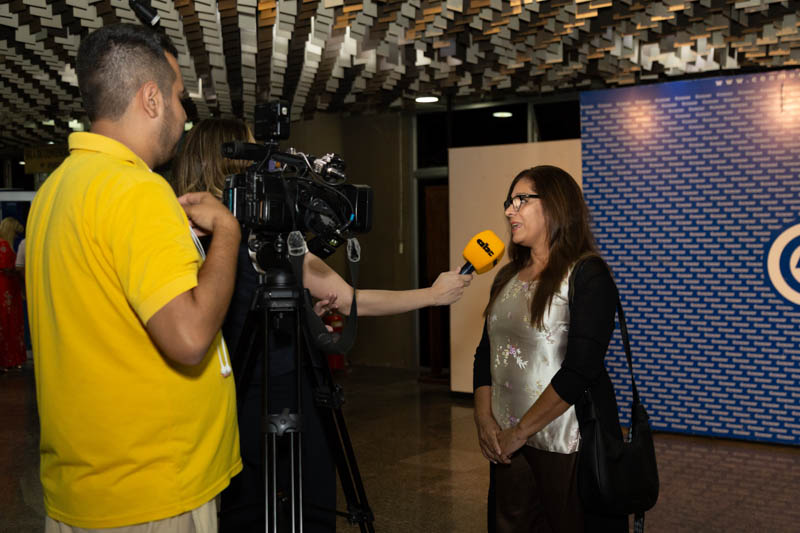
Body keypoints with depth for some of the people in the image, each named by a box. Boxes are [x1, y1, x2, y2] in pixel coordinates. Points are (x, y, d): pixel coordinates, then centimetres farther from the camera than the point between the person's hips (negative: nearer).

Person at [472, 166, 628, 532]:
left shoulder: (586, 275, -11)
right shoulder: (507, 277, 10)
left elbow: (579, 371, -19)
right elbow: (486, 354, 11)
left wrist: (520, 432, -17)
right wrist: (484, 419, -2)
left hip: (567, 446, -6)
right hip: (508, 445, 6)